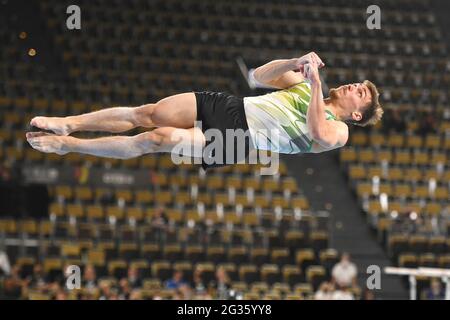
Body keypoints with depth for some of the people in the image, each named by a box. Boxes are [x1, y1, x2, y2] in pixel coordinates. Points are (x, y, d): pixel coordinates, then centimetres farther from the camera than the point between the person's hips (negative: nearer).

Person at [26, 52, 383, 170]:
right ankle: (67, 123, -7)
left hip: (243, 139, -7)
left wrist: (317, 82, -25)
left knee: (158, 138, -23)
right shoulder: (307, 88, 23)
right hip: (230, 105, 7)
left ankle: (66, 145, -18)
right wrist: (295, 63, 0)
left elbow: (318, 135, -24)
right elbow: (261, 75, 19)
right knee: (148, 113, -12)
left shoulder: (337, 131, 1)